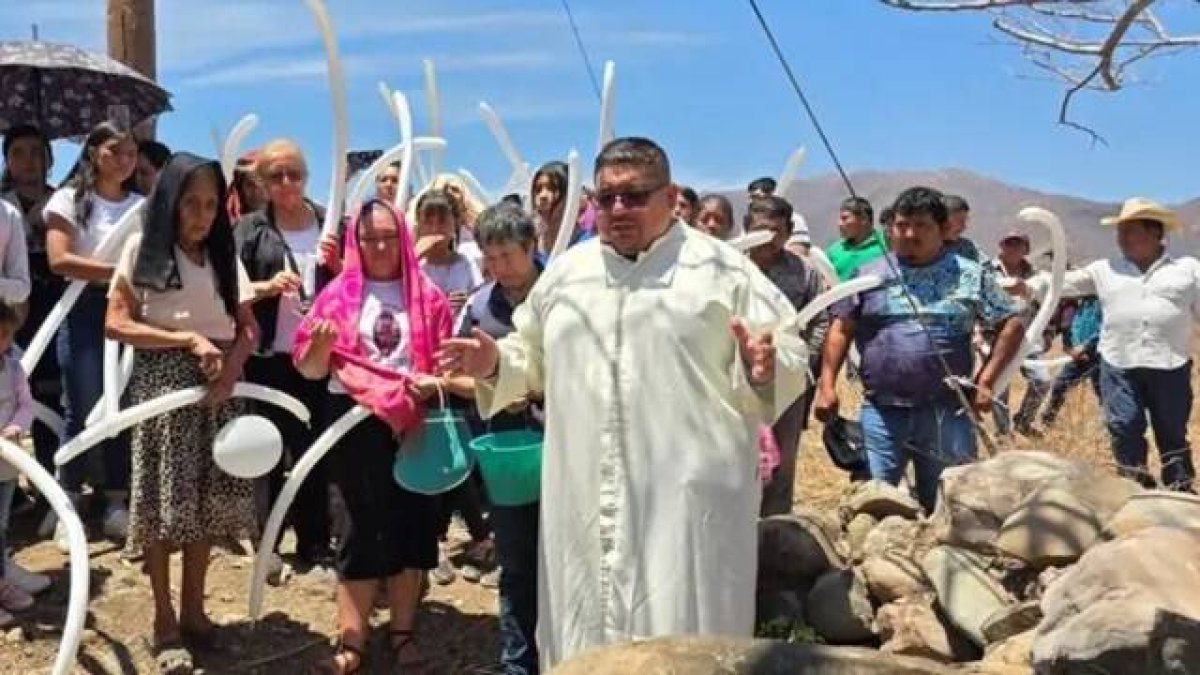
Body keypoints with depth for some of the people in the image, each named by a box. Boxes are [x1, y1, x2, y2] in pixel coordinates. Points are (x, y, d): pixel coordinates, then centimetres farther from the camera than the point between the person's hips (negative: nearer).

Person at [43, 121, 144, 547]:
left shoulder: (143, 206, 11)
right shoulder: (69, 199, 1)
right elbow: (60, 260, -11)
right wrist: (120, 271, -16)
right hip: (86, 312, -3)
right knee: (82, 412, -1)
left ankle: (117, 505, 16)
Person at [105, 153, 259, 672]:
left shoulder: (225, 255, 11)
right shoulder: (142, 248, 1)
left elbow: (248, 328, 7)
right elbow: (116, 324, -5)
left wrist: (229, 372, -12)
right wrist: (188, 340, -13)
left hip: (216, 385, 3)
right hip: (162, 383, -3)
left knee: (205, 498, 4)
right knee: (163, 499, -2)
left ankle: (193, 609, 18)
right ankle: (164, 618, 10)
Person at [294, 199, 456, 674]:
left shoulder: (427, 295, 5)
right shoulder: (340, 292, 3)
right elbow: (311, 369, -1)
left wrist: (435, 382, -16)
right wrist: (321, 343, -21)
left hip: (415, 423, 2)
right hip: (355, 422, -1)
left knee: (413, 523, 6)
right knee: (366, 525, 1)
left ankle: (403, 631, 22)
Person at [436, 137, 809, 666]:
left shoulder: (722, 269, -1)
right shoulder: (566, 272, 12)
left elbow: (791, 358, -3)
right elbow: (535, 360, 21)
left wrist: (764, 368, -25)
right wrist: (496, 363, 1)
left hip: (687, 495, -4)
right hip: (585, 498, 4)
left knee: (681, 631, 2)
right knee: (589, 625, 14)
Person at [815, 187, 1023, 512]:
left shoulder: (970, 276, 4)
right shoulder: (869, 275, 6)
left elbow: (1011, 325, 6)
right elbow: (841, 329, 6)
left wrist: (985, 382, -3)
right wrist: (827, 385, -4)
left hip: (946, 414, 0)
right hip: (881, 414, 1)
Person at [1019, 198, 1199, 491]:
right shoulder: (1105, 269, 9)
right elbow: (1064, 282, 2)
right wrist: (1027, 287, -14)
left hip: (1170, 367, -1)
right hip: (1118, 366, 1)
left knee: (1172, 435, 8)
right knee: (1124, 431, 1)